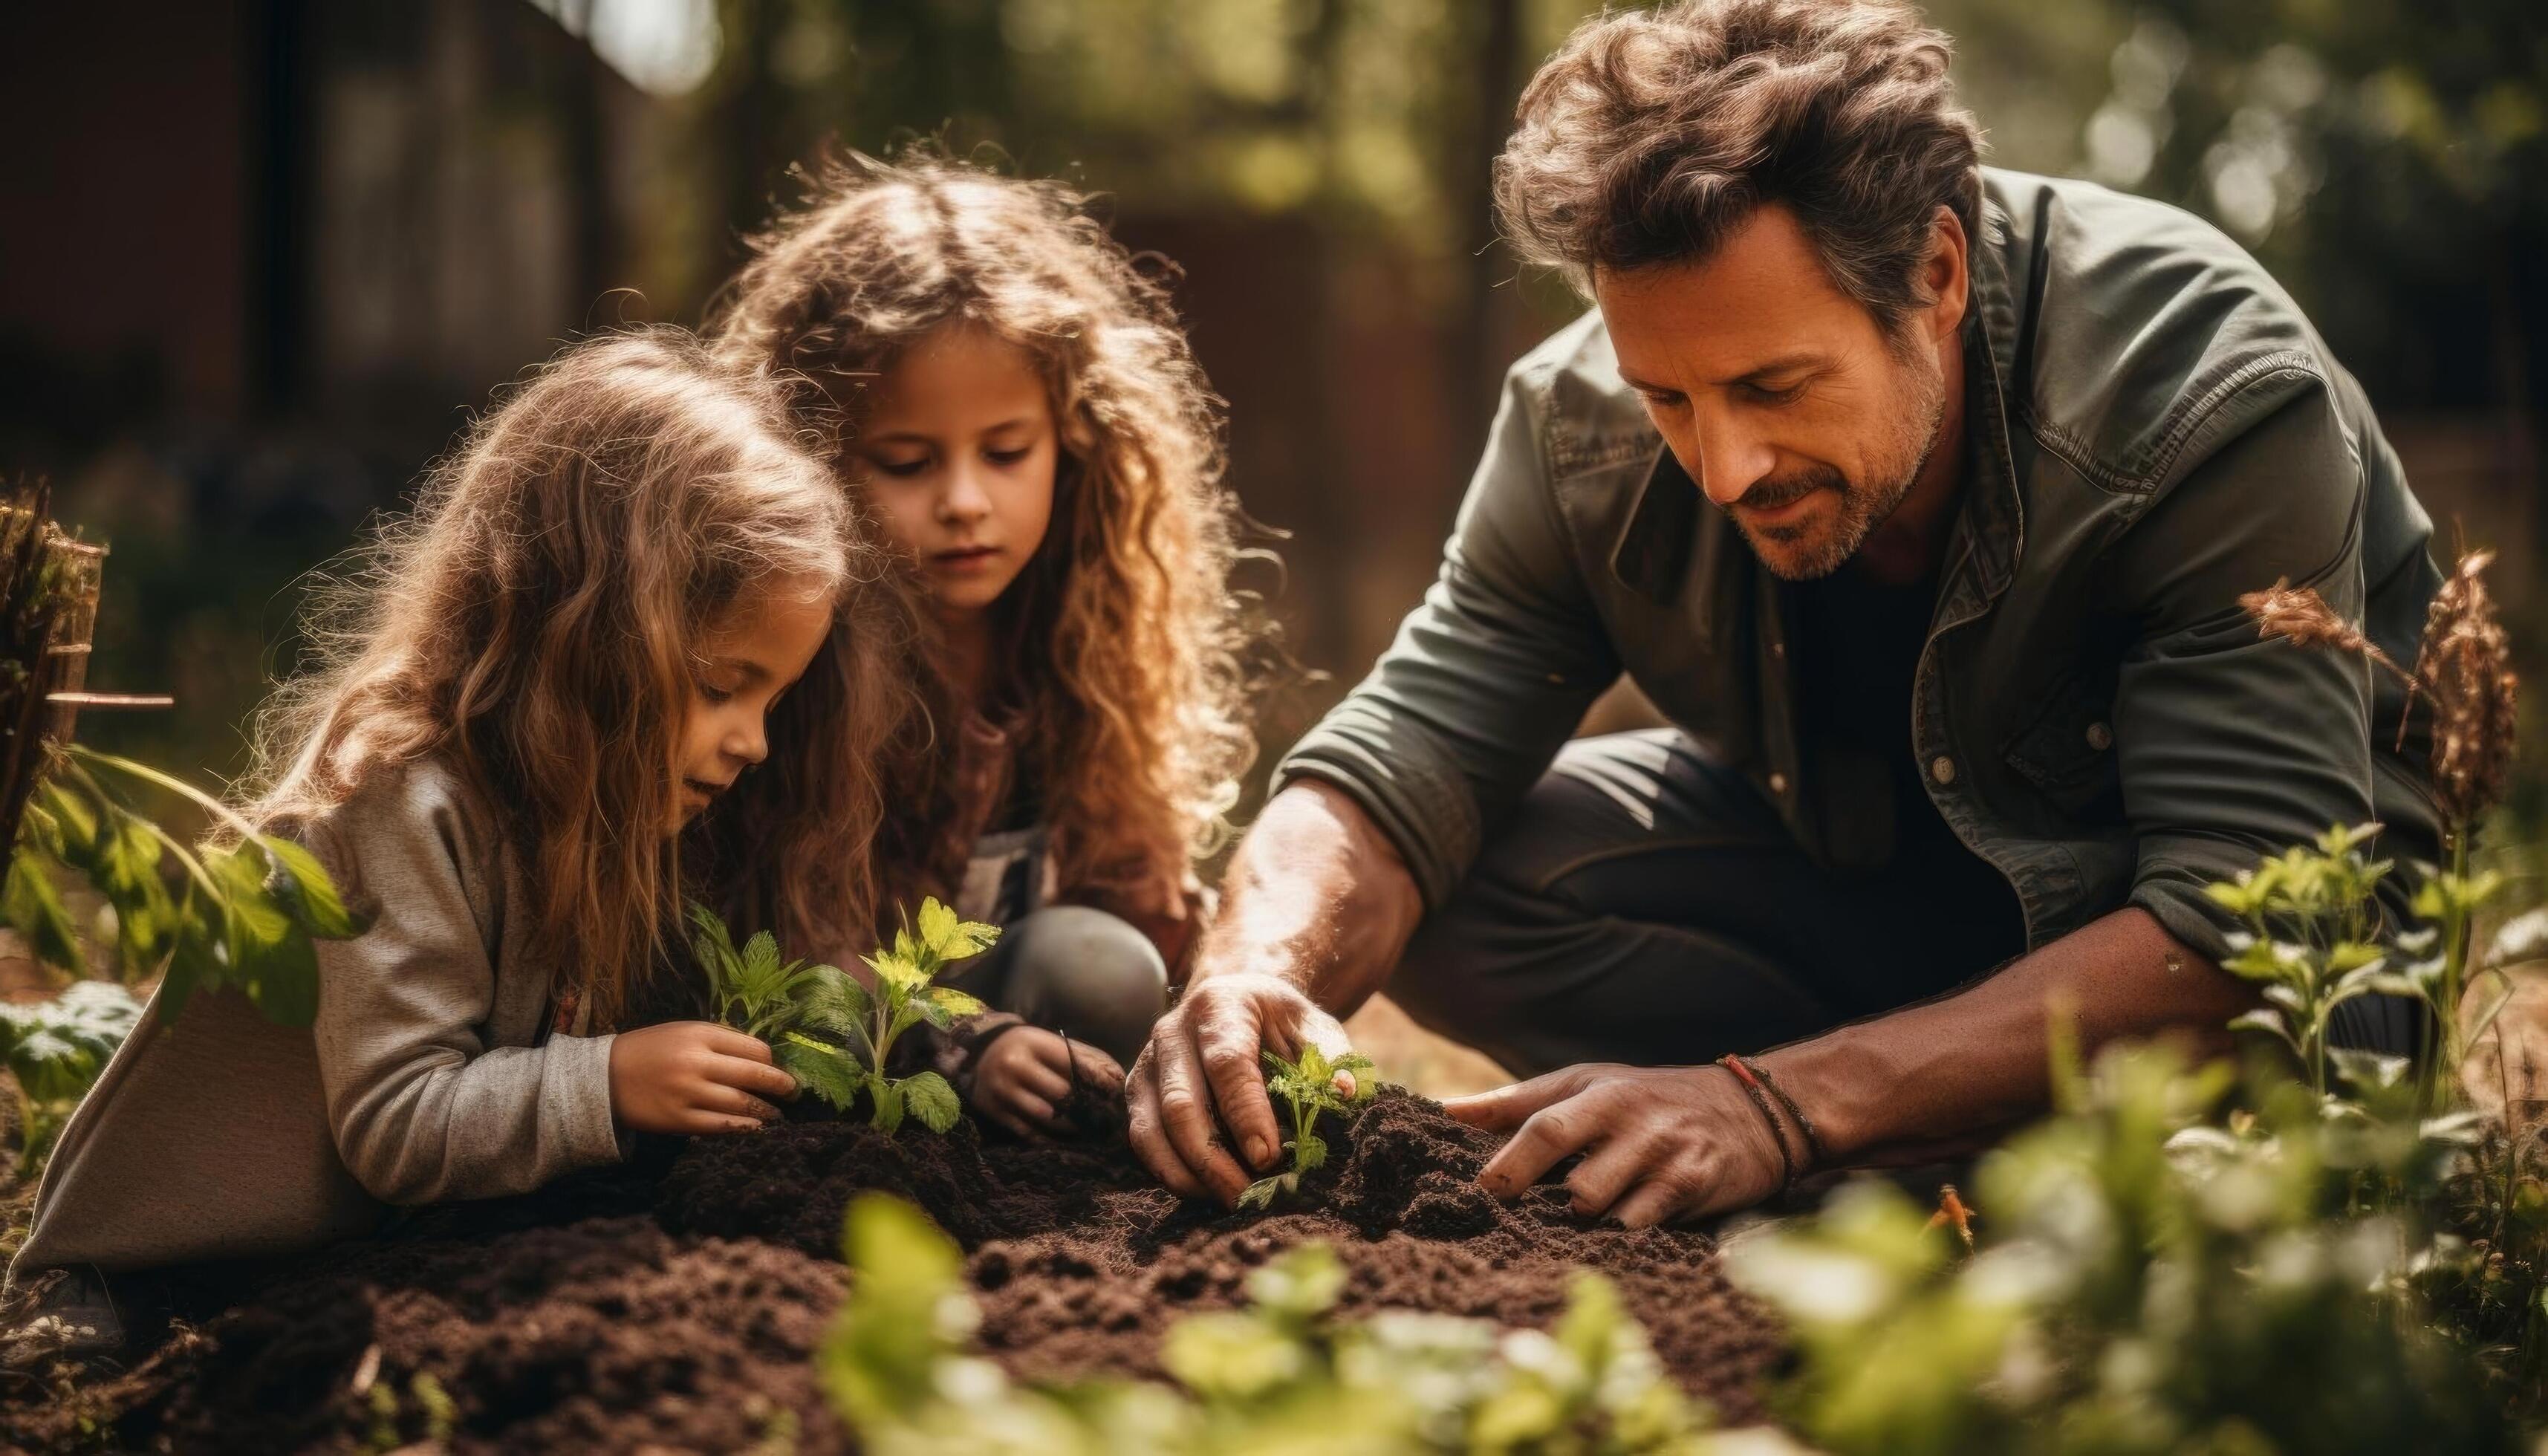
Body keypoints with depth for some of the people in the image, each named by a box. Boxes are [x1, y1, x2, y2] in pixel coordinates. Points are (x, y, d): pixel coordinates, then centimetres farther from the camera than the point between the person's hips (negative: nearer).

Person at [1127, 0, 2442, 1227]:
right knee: (1445, 892, -19)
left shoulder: (2218, 399, -34)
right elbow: (1404, 757, -20)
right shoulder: (1586, 427, -20)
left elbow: (2239, 926, -38)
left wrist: (1784, 1105, -47)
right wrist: (1258, 973, -45)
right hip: (1864, 862, 4)